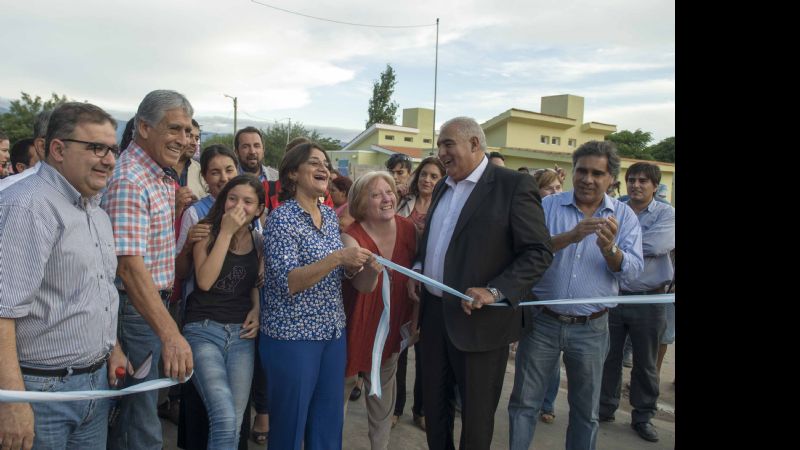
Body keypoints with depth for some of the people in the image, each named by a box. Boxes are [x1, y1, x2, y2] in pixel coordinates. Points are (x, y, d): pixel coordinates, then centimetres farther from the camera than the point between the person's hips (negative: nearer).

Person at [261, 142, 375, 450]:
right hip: (292, 335, -6)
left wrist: (352, 266, -7)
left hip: (333, 332, 7)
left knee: (330, 422, 15)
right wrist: (338, 257, -30)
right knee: (290, 424, 8)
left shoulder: (330, 215, 8)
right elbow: (287, 283, -22)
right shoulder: (281, 218, -13)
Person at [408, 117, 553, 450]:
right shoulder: (442, 188, 13)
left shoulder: (514, 185, -10)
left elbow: (538, 252, -14)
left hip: (479, 319, -6)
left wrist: (495, 291, -24)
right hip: (434, 312, 7)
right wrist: (417, 269, 5)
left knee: (476, 413, 9)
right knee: (434, 404, 17)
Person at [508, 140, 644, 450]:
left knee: (586, 410, 16)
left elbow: (633, 269, -7)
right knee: (524, 403, 9)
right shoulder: (548, 206, -2)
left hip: (591, 328, 1)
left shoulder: (624, 216, 1)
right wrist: (569, 236, -29)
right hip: (542, 321, -1)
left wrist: (609, 248, -27)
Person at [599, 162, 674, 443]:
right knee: (608, 358, 12)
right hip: (612, 296, 2)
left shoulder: (665, 214, -3)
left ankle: (643, 415, 27)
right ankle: (605, 407, 29)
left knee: (645, 364, 11)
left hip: (649, 300, -2)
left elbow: (659, 244, -21)